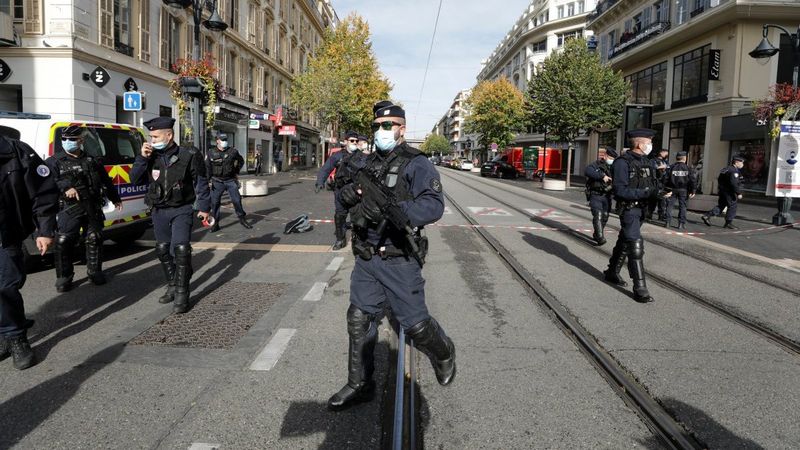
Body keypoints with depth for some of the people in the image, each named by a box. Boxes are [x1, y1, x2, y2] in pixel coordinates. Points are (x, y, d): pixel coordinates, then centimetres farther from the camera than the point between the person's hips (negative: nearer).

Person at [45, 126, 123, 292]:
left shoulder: (91, 160, 14)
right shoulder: (54, 161, 4)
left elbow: (106, 180, 23)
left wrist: (115, 199, 28)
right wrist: (66, 187, -26)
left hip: (93, 208, 3)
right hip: (69, 208, -3)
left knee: (94, 239, 7)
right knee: (63, 241, -10)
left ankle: (95, 272, 21)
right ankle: (64, 277, 2)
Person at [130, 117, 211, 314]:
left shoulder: (189, 155, -9)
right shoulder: (151, 157, 3)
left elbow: (201, 182, -2)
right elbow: (135, 180, 1)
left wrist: (204, 207, -4)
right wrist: (142, 157, -11)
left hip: (181, 210, -5)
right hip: (159, 211, 5)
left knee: (181, 249, -14)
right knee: (163, 250, 12)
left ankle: (181, 294, -7)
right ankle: (172, 287, 28)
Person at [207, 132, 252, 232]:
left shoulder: (233, 152, 1)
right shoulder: (211, 153, -1)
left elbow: (241, 161, 20)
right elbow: (207, 168, 2)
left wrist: (236, 171, 15)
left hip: (230, 181, 1)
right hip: (217, 182, 0)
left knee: (237, 200, 0)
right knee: (214, 202, -1)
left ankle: (242, 219, 16)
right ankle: (215, 224, 8)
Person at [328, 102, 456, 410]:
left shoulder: (416, 164, -10)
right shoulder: (367, 162, 12)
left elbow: (434, 206, -23)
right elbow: (347, 199, 17)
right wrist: (347, 194, -9)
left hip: (398, 261, -6)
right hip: (366, 258, 6)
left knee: (415, 324, 3)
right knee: (359, 319, 9)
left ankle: (444, 354, 35)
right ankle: (359, 385, 24)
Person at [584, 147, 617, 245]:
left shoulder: (612, 168, 13)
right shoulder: (596, 165, -6)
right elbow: (587, 171, -26)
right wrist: (602, 176, -29)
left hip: (607, 196, 6)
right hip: (596, 195, -6)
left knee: (605, 217, 11)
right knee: (598, 215, -16)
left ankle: (596, 235, 27)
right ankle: (600, 237, -19)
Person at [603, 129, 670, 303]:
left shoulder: (648, 162, 8)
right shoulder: (623, 163, -15)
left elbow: (653, 185, 10)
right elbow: (620, 191, -21)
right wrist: (645, 192, -27)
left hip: (642, 208, 8)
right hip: (629, 209, -8)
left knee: (624, 242, 20)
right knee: (636, 246, -11)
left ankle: (612, 273, 36)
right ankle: (640, 289, -10)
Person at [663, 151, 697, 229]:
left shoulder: (671, 167, -2)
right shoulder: (688, 168, 0)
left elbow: (666, 179, -4)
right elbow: (693, 180, -1)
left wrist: (665, 188, 3)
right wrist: (692, 191, 3)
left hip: (672, 190, 0)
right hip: (683, 190, 0)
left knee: (669, 205, 6)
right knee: (682, 206, 7)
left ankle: (668, 222, 1)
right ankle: (681, 223, 6)